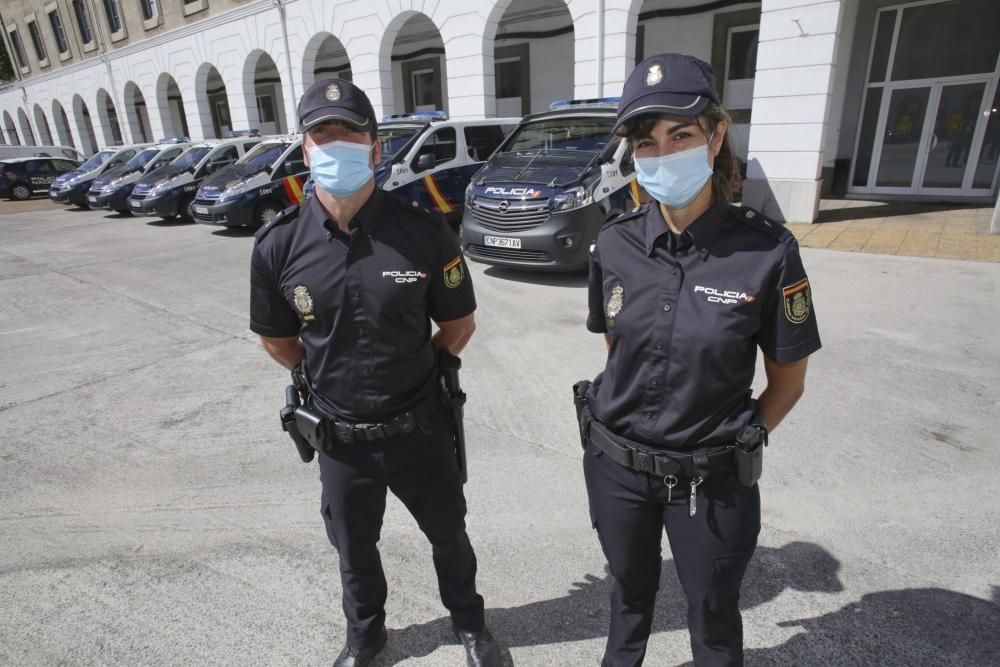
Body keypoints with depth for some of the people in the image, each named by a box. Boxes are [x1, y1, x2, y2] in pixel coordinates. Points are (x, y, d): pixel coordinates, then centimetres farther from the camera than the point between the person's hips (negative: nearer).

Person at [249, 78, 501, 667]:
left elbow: (459, 324, -4)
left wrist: (411, 371, 2)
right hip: (340, 436, 2)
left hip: (420, 427, -1)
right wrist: (329, 378, 8)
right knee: (354, 547, 24)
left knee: (448, 534, 21)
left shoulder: (424, 232, -17)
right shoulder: (279, 245, -11)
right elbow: (278, 340, 4)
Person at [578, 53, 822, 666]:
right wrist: (632, 413, 7)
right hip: (615, 463, 3)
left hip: (711, 478, -2)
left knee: (713, 613, 21)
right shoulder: (616, 244, -7)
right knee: (631, 590, 27)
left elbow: (787, 379, -5)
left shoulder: (767, 251, -16)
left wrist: (736, 445, -5)